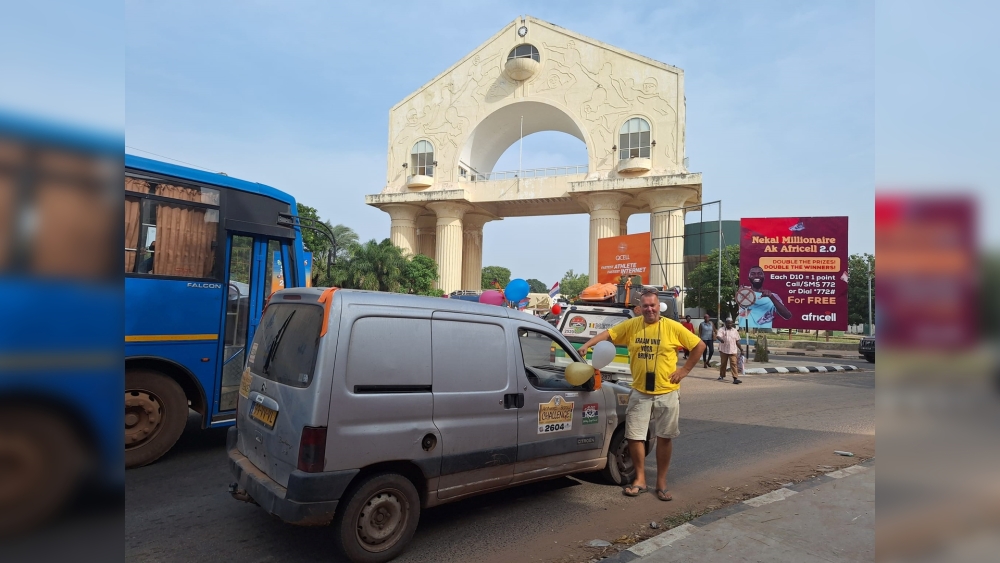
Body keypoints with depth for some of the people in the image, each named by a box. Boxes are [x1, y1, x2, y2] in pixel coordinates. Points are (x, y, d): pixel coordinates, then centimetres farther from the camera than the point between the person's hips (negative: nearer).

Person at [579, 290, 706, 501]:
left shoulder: (672, 327, -6)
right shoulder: (631, 325, -1)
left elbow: (699, 345, 2)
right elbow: (608, 334, -2)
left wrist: (685, 369, -3)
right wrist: (586, 345, -18)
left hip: (667, 393, -1)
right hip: (640, 392, 1)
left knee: (665, 437, 8)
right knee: (634, 436, 3)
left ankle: (661, 482, 22)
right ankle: (640, 479, 20)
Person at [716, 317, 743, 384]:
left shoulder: (735, 331, 9)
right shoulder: (722, 330, 0)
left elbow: (737, 341, 14)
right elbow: (717, 336, -19)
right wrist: (720, 339, -42)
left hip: (732, 351, 1)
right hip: (723, 350, -1)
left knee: (733, 364, -10)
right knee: (723, 363, 11)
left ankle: (735, 378, -15)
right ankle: (722, 376, 28)